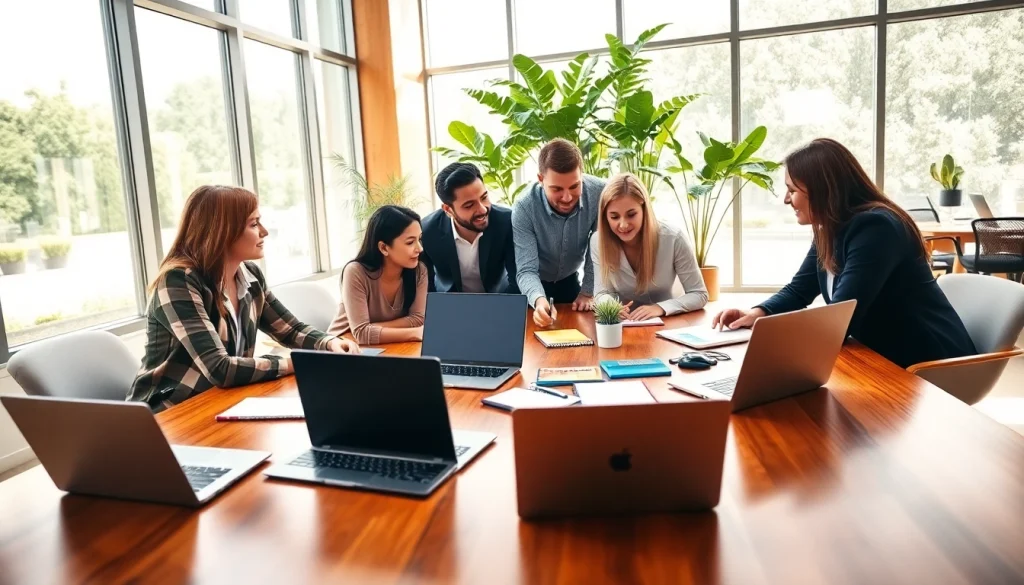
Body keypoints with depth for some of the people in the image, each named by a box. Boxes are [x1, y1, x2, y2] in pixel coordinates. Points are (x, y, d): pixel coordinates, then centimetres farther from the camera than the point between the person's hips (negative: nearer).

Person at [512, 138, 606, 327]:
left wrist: (588, 291, -10)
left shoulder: (599, 193, -27)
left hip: (570, 277, 2)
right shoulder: (524, 207, -32)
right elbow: (526, 270, -33)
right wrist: (538, 300, -53)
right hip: (536, 280, -2)